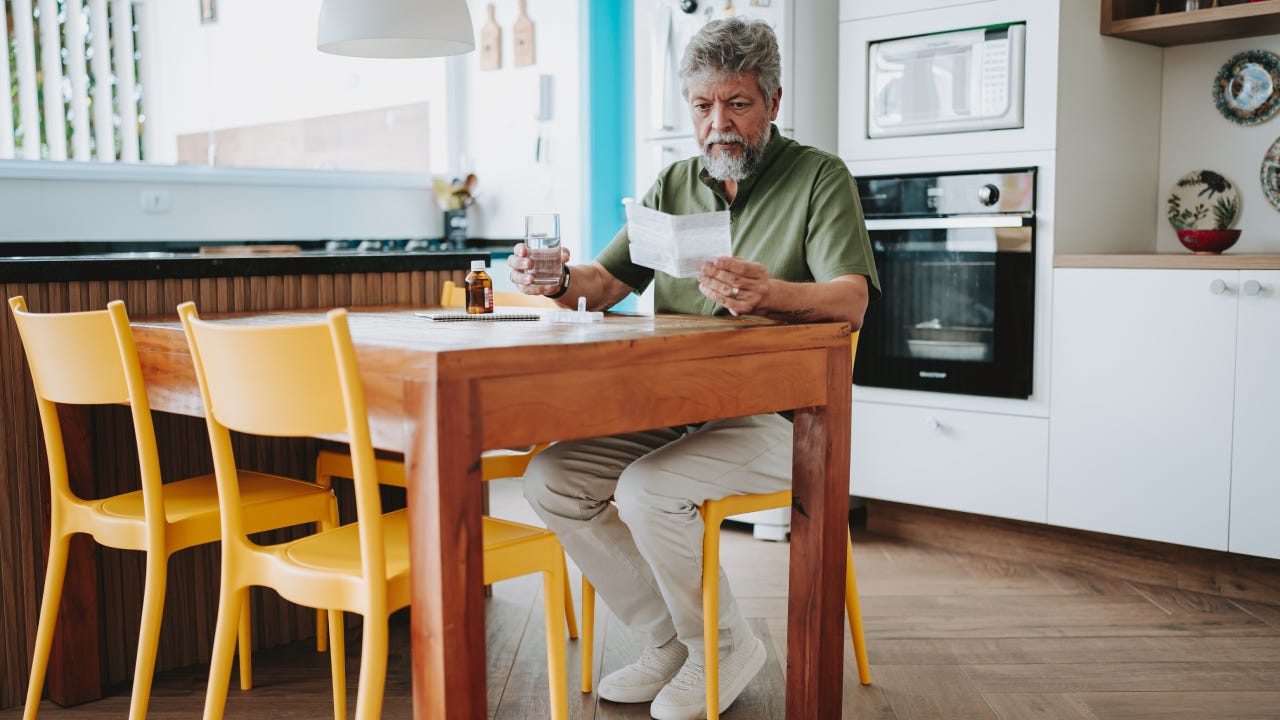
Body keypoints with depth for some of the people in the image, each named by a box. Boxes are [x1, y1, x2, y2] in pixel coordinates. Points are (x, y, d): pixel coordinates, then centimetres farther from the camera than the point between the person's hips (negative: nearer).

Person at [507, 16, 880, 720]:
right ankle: (670, 642, 4)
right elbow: (607, 281, 10)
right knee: (550, 480, -11)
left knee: (647, 491, -29)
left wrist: (769, 293, -38)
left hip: (775, 415, -6)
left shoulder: (820, 178, -2)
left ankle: (723, 647, -1)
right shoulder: (672, 185, 13)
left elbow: (851, 300, -16)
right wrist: (560, 280, -14)